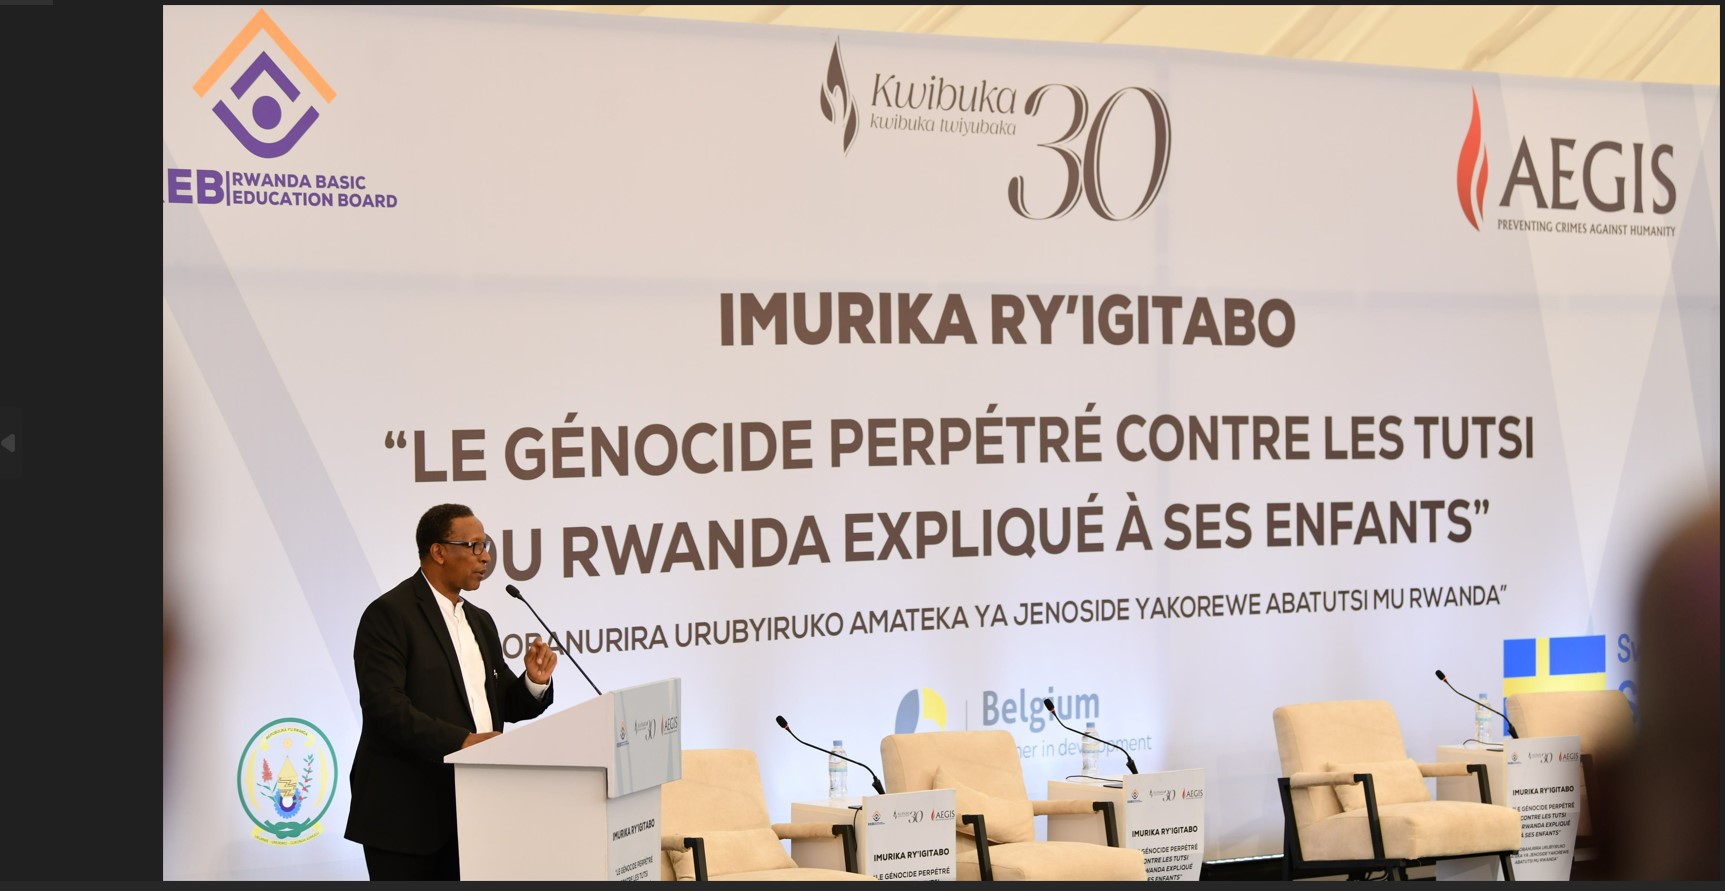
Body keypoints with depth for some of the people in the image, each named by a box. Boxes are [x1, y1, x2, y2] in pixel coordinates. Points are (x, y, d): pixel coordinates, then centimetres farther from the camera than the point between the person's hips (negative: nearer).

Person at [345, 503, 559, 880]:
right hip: (405, 814, -7)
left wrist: (535, 682, -4)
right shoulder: (389, 614, -9)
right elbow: (385, 707, -20)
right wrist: (461, 741, -26)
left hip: (467, 813, 7)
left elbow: (503, 704, 17)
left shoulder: (480, 621, 17)